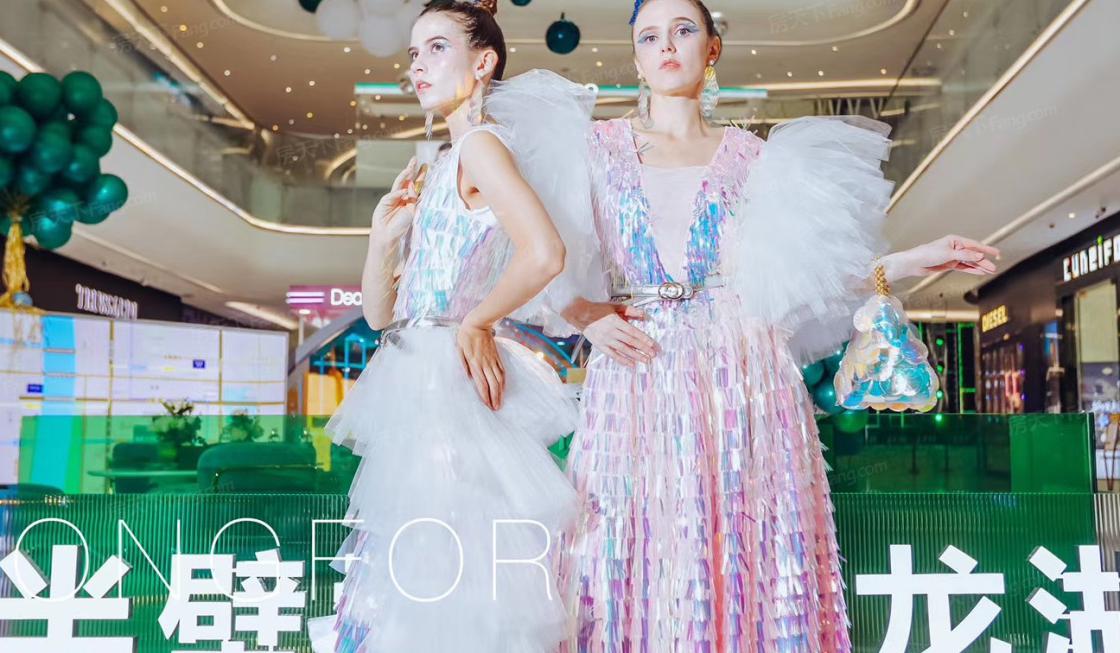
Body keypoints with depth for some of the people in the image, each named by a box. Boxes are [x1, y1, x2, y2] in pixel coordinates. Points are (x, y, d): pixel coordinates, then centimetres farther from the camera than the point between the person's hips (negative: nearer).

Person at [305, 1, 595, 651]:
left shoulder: (482, 145, -6)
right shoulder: (442, 170, 20)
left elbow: (545, 254, -26)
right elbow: (381, 313, 18)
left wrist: (476, 323, -14)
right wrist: (386, 232, 4)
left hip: (449, 380, -9)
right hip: (416, 389, 9)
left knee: (441, 584, -6)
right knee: (410, 584, 12)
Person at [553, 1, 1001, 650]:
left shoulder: (751, 156, 13)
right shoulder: (599, 147, 12)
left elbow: (794, 270, 8)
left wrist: (912, 260, 3)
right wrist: (587, 317, -9)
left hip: (739, 378, 0)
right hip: (637, 378, 0)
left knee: (744, 559, -2)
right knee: (640, 562, -3)